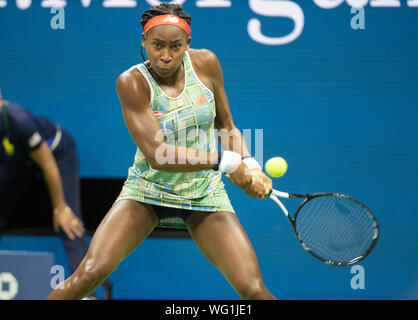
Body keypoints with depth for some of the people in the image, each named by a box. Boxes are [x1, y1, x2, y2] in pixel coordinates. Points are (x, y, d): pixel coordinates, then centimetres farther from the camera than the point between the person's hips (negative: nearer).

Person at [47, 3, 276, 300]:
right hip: (148, 190, -2)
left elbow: (227, 127, 7)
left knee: (253, 290, -14)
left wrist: (249, 165, -11)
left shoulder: (205, 63, -6)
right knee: (91, 272, -21)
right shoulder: (132, 82, -17)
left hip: (205, 195, 2)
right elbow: (156, 155, -26)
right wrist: (224, 161, -28)